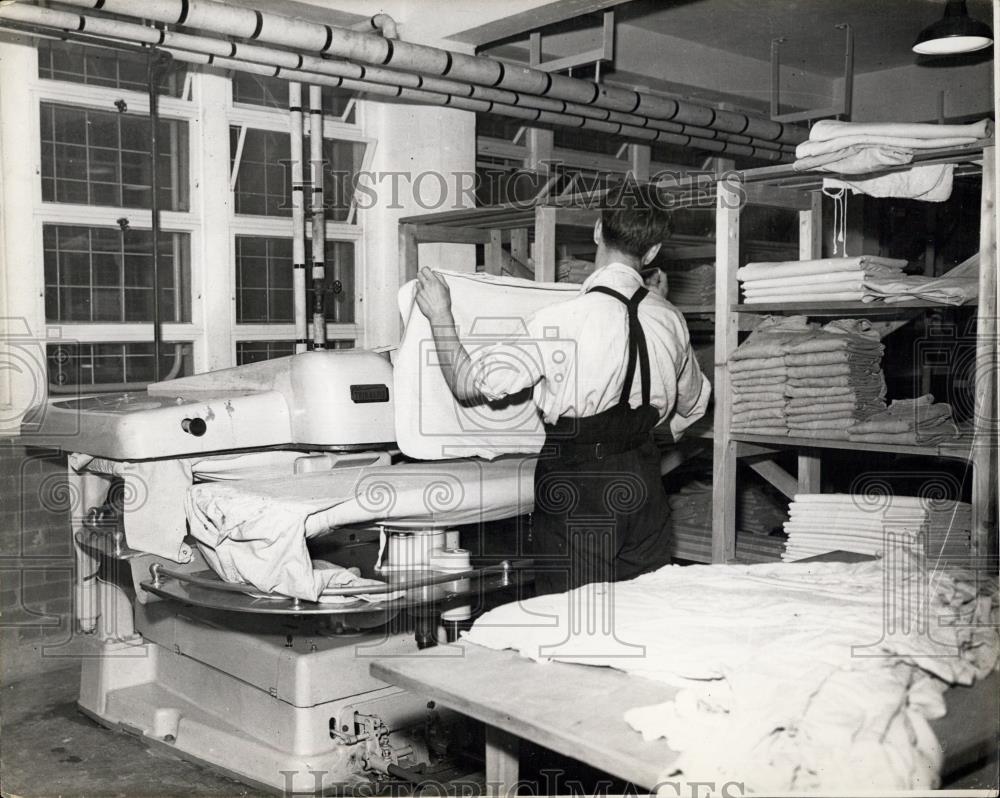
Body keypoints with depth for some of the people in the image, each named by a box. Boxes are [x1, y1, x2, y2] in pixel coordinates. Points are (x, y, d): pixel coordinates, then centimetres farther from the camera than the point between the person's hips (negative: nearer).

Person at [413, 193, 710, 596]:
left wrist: (440, 315, -3)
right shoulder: (669, 319, 1)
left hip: (575, 490, -5)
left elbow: (470, 385, -16)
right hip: (645, 485, 6)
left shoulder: (562, 320, -19)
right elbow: (692, 405, 19)